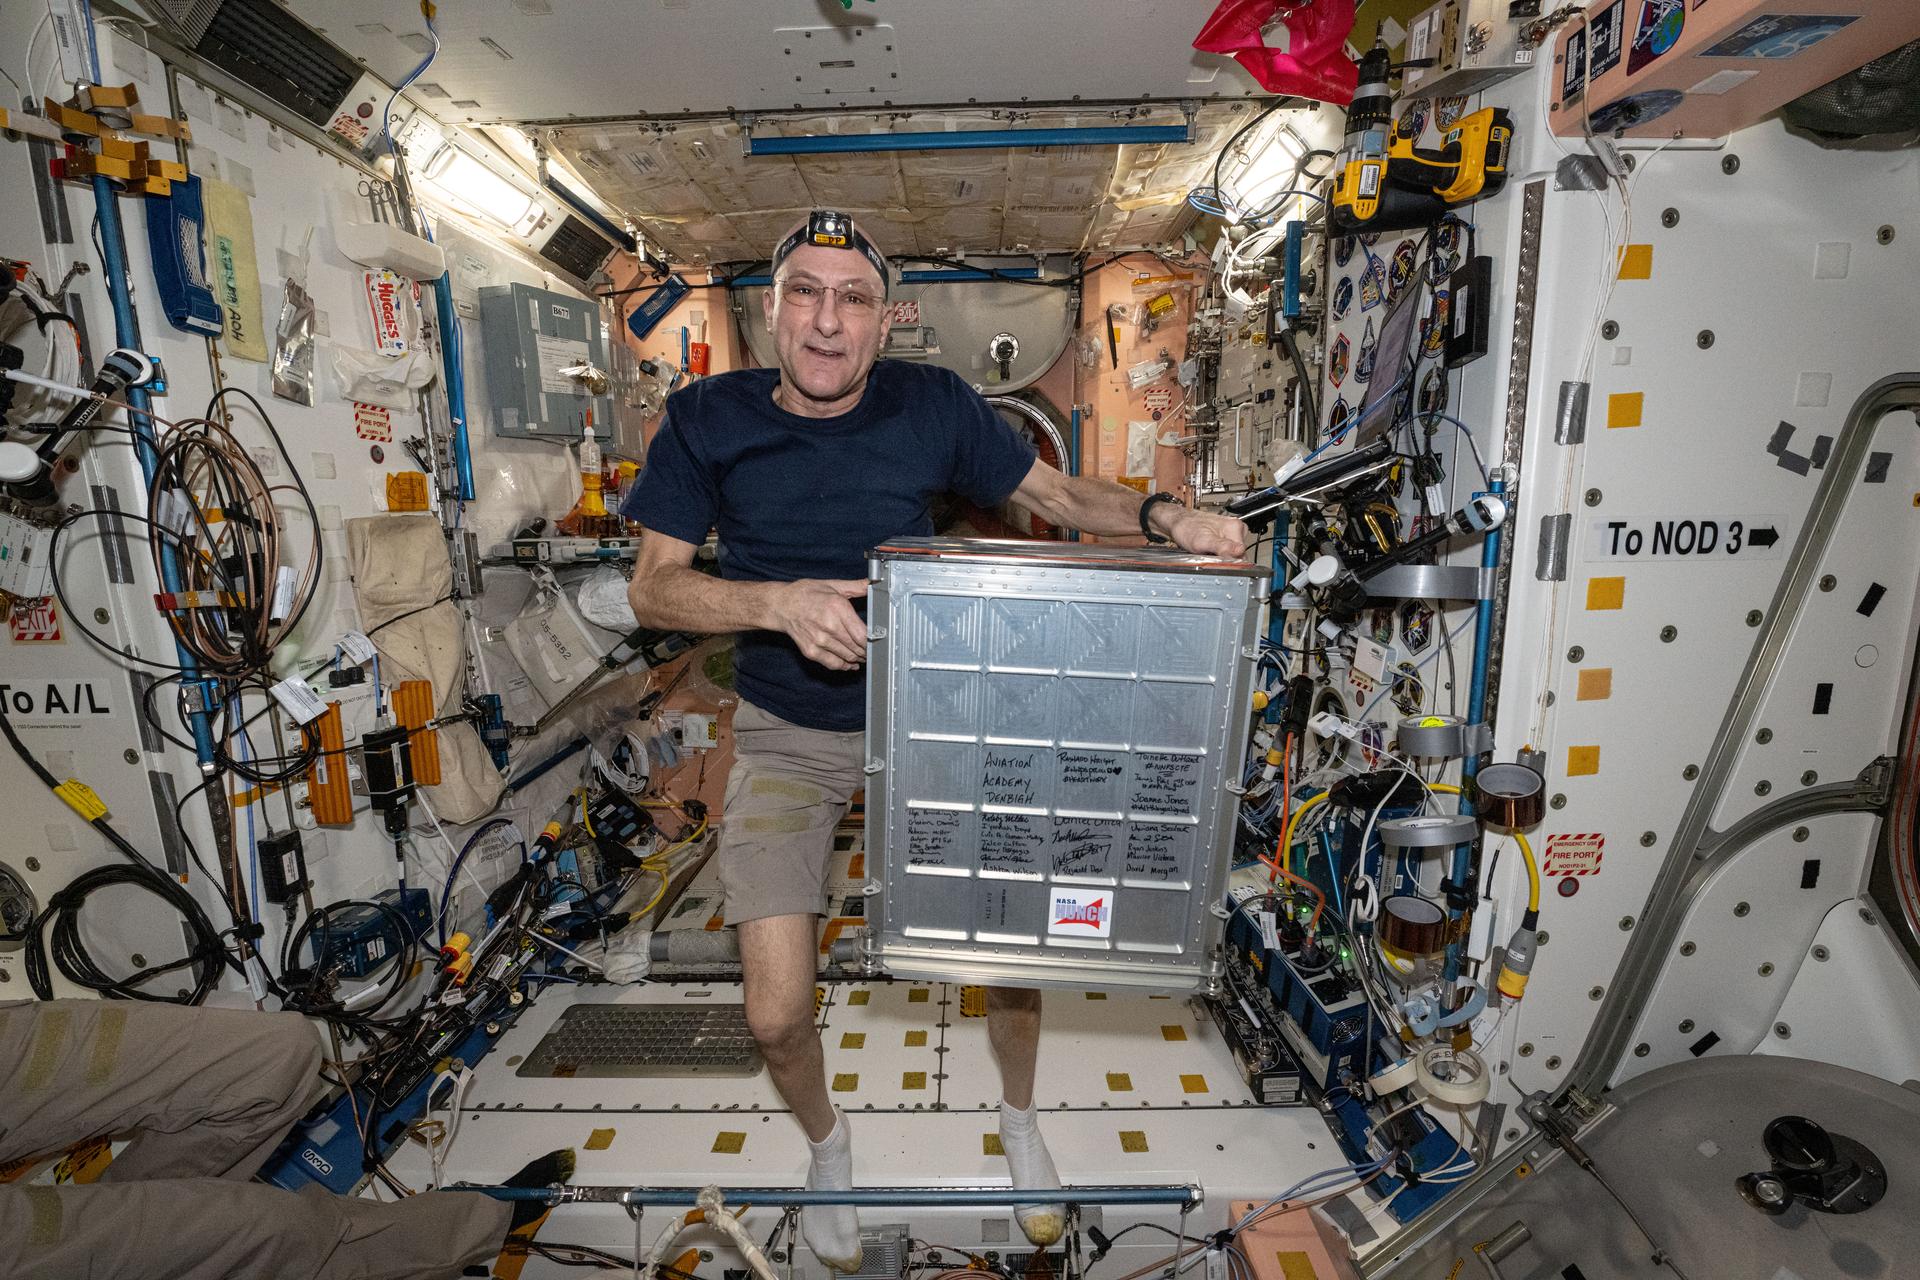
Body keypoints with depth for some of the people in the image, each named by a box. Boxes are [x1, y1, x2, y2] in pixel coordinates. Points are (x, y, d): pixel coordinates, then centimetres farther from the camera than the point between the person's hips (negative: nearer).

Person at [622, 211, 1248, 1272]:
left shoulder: (931, 405, -7)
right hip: (788, 736, 0)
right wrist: (781, 601, -28)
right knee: (777, 1014, -4)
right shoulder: (708, 420, -8)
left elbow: (1058, 494, -1)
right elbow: (652, 587, -10)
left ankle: (1018, 1117, 38)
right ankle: (827, 1144, 35)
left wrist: (1165, 517, -21)